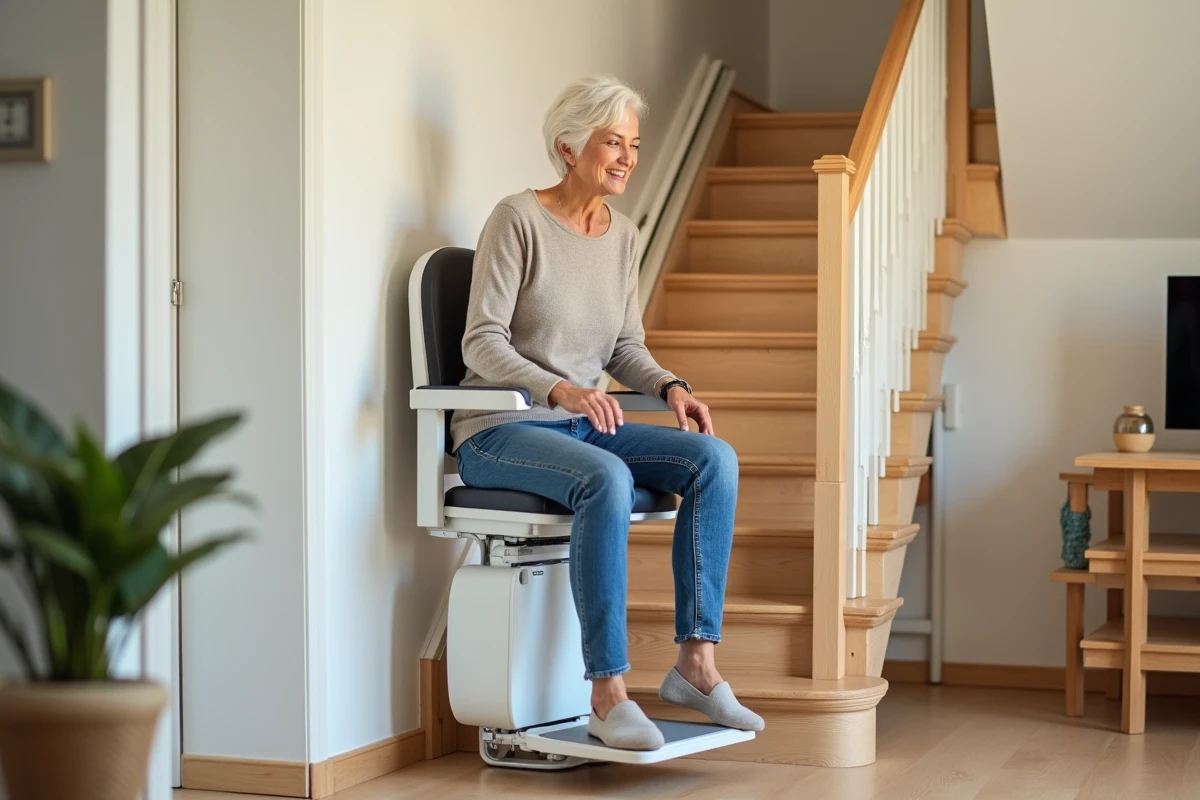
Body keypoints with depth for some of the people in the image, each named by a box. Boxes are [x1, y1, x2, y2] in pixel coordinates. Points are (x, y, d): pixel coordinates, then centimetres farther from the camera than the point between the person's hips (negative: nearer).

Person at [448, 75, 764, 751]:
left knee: (715, 458, -18)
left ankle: (697, 661, -18)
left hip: (581, 425, 7)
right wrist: (557, 388, -30)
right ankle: (609, 695, -33)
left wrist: (672, 387, -6)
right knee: (606, 479, -37)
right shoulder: (519, 219, -9)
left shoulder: (623, 235, 11)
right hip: (500, 432, -6)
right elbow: (483, 340, -14)